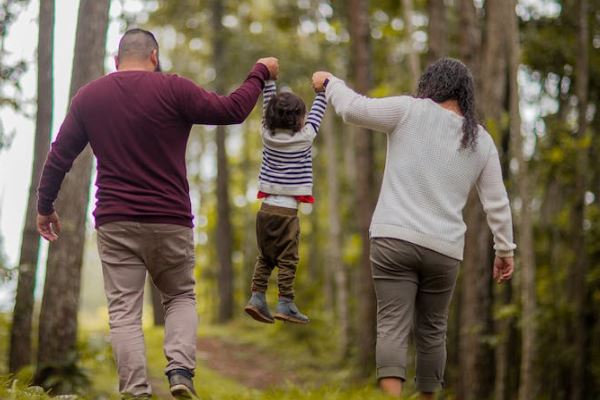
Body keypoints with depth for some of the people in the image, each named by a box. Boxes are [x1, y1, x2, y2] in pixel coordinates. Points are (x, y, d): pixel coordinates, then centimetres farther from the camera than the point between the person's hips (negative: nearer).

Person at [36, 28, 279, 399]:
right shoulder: (172, 89, -5)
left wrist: (45, 206, 23)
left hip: (115, 223, 1)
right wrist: (260, 73, 11)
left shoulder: (88, 97, 6)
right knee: (181, 296, 17)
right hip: (170, 221, -1)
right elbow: (232, 110, -4)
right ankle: (181, 369, -5)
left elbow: (59, 157, 11)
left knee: (124, 311, 2)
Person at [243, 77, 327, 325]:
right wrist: (322, 90, 20)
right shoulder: (304, 138, -7)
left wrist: (269, 80, 22)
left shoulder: (268, 135, 3)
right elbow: (317, 114, 7)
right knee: (287, 259, -1)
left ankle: (257, 297, 6)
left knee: (265, 257, 13)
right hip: (287, 210, -5)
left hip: (266, 207, 5)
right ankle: (285, 304, -4)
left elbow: (268, 106, 15)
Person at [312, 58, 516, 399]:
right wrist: (505, 249, 22)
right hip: (444, 249, 3)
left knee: (393, 328, -8)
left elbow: (354, 108, -3)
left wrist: (330, 82, 16)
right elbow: (497, 203, 12)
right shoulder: (482, 141, 11)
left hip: (394, 239, -3)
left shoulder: (411, 111, 0)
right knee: (432, 330, 16)